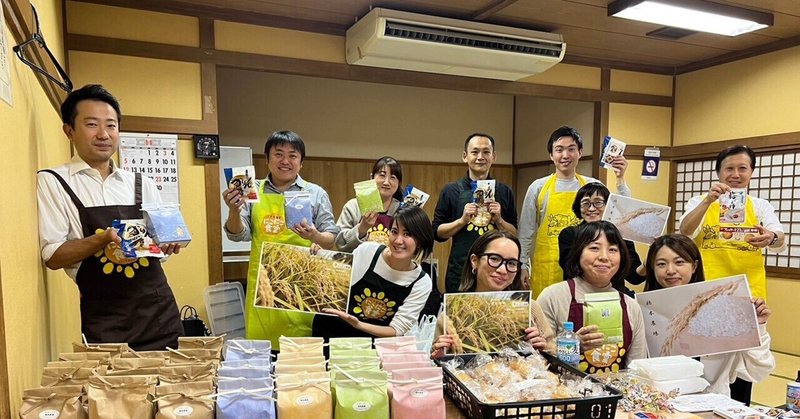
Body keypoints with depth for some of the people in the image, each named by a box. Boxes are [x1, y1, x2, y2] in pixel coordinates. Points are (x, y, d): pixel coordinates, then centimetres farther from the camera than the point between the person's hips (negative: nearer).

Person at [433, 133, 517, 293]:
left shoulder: (504, 192, 7)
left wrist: (499, 220, -10)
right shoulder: (451, 190, 2)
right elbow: (437, 233, 1)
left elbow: (514, 235, 7)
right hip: (460, 272, -1)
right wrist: (462, 220, -12)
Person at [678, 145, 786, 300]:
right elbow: (685, 233, -14)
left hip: (749, 288, 2)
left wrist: (772, 238, -27)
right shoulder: (699, 202, 4)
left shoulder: (761, 206, 9)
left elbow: (780, 243, -4)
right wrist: (707, 201, -27)